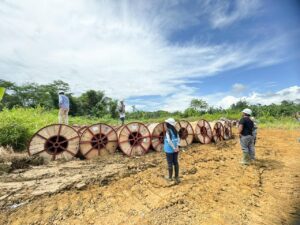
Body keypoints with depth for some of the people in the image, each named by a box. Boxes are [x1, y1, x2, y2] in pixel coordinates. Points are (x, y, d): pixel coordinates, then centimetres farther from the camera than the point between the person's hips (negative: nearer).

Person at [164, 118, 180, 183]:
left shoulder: (168, 131, -17)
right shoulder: (175, 131, 3)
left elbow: (169, 141, -24)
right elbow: (178, 139, -1)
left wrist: (174, 148, -18)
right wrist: (177, 146, -9)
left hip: (169, 150, -6)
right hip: (175, 150, 6)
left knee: (170, 163, 8)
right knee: (175, 163, 14)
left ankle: (170, 177, 25)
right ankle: (177, 177, 25)